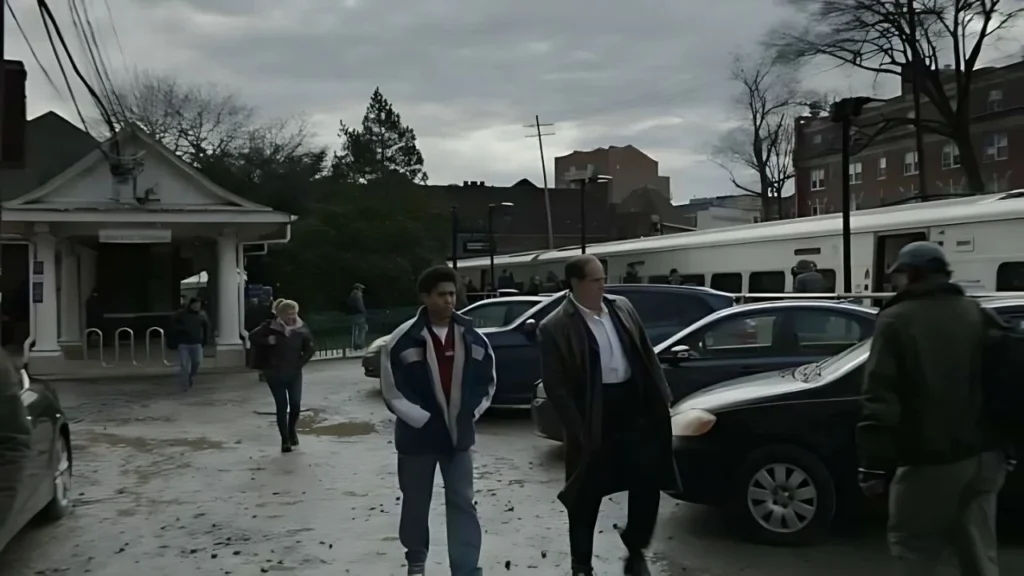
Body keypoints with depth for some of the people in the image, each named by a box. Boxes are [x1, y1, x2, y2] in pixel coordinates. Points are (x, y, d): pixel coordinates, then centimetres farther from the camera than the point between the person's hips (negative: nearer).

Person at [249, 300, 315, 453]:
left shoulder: (301, 328, -4)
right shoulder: (271, 327, -10)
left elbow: (309, 348, 5)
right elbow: (252, 336, -3)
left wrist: (300, 363, -4)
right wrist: (267, 341, -18)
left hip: (294, 372, 2)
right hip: (275, 372, -2)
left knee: (296, 404, -2)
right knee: (281, 406, -1)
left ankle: (292, 430, 29)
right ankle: (285, 440, 9)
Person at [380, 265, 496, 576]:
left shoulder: (473, 338, 0)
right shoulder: (403, 340, -12)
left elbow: (488, 381, 11)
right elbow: (392, 390, -10)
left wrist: (470, 414, 1)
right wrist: (423, 419, -13)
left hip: (459, 434, 2)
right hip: (417, 434, -2)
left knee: (462, 503, 1)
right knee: (416, 503, 14)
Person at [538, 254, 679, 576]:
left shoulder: (622, 308, 6)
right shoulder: (556, 327, -11)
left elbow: (646, 353, 13)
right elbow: (555, 385, -12)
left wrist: (662, 395, 7)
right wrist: (579, 428, -15)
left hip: (635, 405, 4)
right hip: (594, 417, -4)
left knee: (648, 482, 7)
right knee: (586, 496, 8)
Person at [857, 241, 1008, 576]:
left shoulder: (896, 321, -7)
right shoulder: (980, 316, 12)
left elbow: (880, 399, -15)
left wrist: (873, 465, -14)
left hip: (929, 462, -6)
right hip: (983, 456, 6)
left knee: (913, 548, 8)